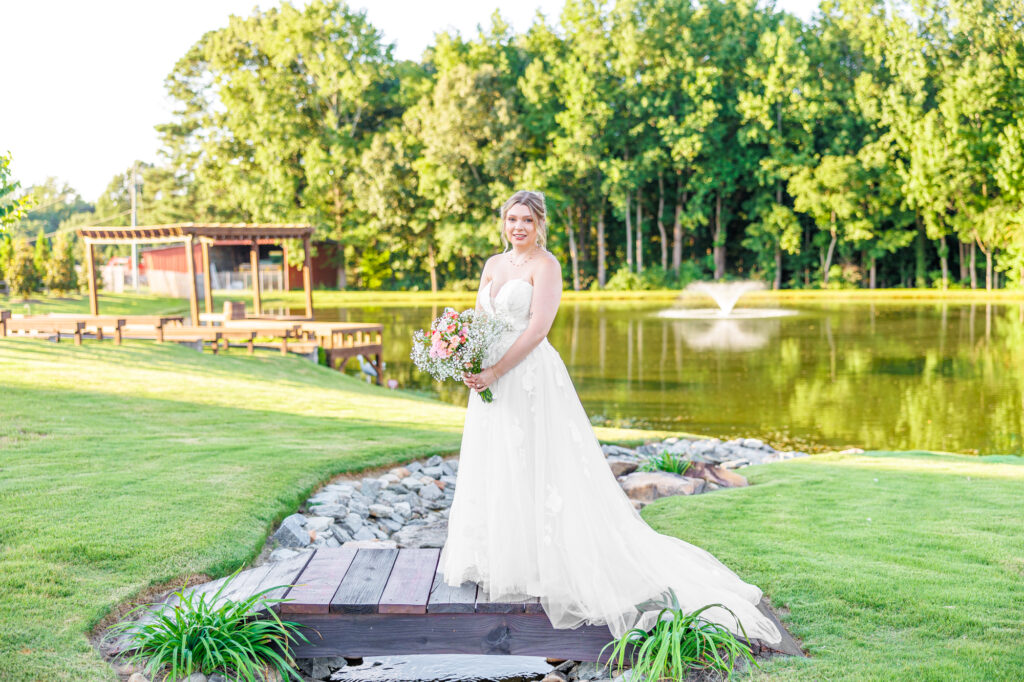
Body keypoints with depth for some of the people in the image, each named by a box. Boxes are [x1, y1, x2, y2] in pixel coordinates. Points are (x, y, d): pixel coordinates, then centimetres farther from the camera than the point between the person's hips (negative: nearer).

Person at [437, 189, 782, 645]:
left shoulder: (545, 265, -7)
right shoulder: (492, 265, 14)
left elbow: (538, 327, -16)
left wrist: (495, 372, -19)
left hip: (531, 378, -8)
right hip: (492, 380, 8)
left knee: (535, 469, -4)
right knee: (493, 470, 13)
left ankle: (542, 567, 7)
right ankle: (502, 561, 25)